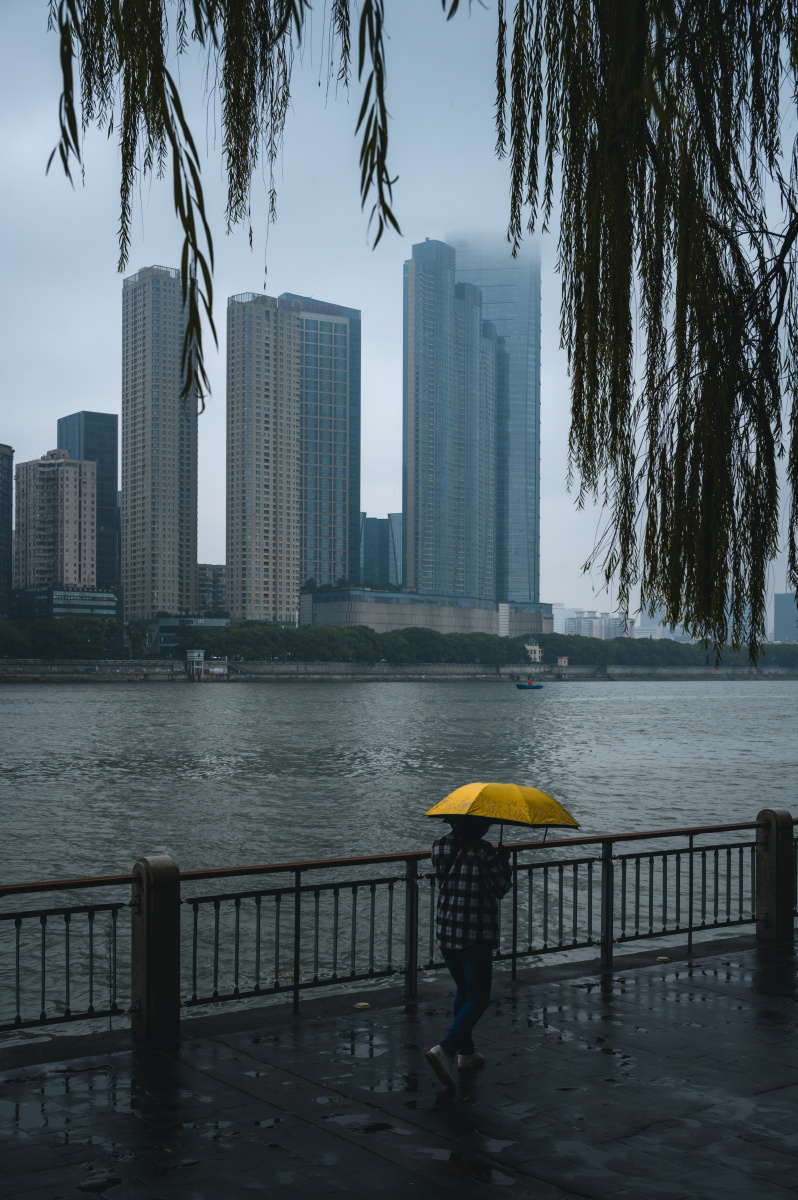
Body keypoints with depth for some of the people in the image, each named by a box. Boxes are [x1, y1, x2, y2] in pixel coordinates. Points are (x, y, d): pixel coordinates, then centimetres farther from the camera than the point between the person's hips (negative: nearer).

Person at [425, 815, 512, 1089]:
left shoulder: (440, 847, 0)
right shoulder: (484, 852, -17)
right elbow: (500, 888, -10)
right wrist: (504, 861, 6)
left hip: (445, 931, 6)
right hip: (477, 936, -6)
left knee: (463, 991, 22)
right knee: (478, 998, 1)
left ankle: (466, 1052, 30)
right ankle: (445, 1049, -16)